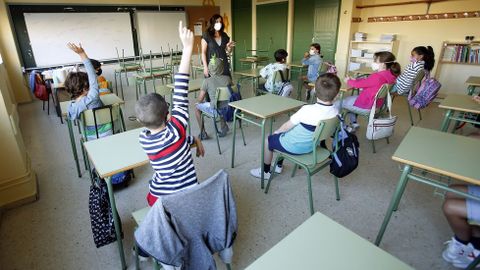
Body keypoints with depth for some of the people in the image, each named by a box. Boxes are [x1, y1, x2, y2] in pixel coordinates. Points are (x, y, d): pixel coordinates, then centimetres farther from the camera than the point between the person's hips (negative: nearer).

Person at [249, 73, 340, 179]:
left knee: (268, 140, 17)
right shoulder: (335, 111, -15)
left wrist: (278, 131, 3)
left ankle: (266, 171, 31)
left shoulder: (307, 110, -30)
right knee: (282, 135, 31)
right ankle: (279, 166, 44)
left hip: (295, 146, -7)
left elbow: (287, 126, -15)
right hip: (311, 146, 7)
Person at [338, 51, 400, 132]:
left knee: (338, 104, 4)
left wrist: (349, 81, 1)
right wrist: (354, 80, 4)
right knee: (348, 98, 29)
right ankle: (354, 123, 26)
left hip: (367, 106, -9)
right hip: (375, 103, 10)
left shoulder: (377, 77, -30)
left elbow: (359, 84, -17)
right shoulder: (389, 75, -2)